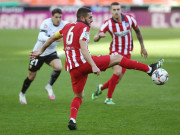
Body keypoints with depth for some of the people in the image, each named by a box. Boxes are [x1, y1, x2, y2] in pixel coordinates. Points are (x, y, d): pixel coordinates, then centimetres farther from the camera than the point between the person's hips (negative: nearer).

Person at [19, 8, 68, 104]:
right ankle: (22, 94, 36)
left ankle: (49, 86, -1)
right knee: (31, 76, 9)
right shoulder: (46, 23, -24)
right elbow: (41, 37, -35)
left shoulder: (64, 24, -10)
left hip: (51, 53, 3)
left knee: (58, 67, -26)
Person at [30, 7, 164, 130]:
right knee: (118, 58, 4)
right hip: (84, 62, -7)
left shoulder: (67, 27, 17)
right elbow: (83, 47, -19)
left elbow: (52, 38, 29)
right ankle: (150, 69, 5)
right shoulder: (83, 28, -5)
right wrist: (93, 66, -26)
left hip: (72, 68, 7)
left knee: (78, 96, 22)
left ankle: (72, 120, -1)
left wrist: (40, 51, 42)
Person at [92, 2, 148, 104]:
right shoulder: (108, 23, -14)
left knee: (118, 79, 0)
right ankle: (109, 98, -11)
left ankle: (101, 88, 29)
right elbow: (95, 39, -18)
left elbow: (138, 31, 9)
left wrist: (142, 47, 11)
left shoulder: (129, 19, -8)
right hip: (115, 51, -3)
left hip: (127, 53, 3)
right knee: (118, 72, -26)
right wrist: (99, 35, -42)